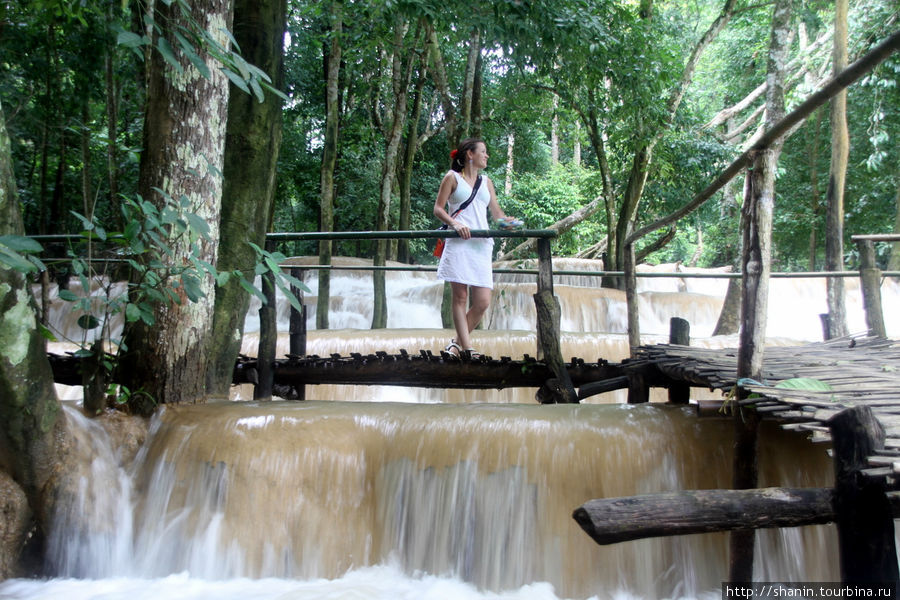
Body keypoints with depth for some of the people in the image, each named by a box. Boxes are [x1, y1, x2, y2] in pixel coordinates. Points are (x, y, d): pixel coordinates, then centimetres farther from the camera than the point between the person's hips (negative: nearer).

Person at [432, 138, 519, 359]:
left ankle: (458, 342, 10)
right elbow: (438, 208, 4)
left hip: (482, 244, 5)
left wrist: (506, 221, -3)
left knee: (482, 302, -5)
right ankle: (467, 347, -8)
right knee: (460, 297, -8)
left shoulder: (486, 181, 24)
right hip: (459, 243, -4)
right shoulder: (452, 177, 11)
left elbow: (496, 211, 19)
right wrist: (454, 224, -14)